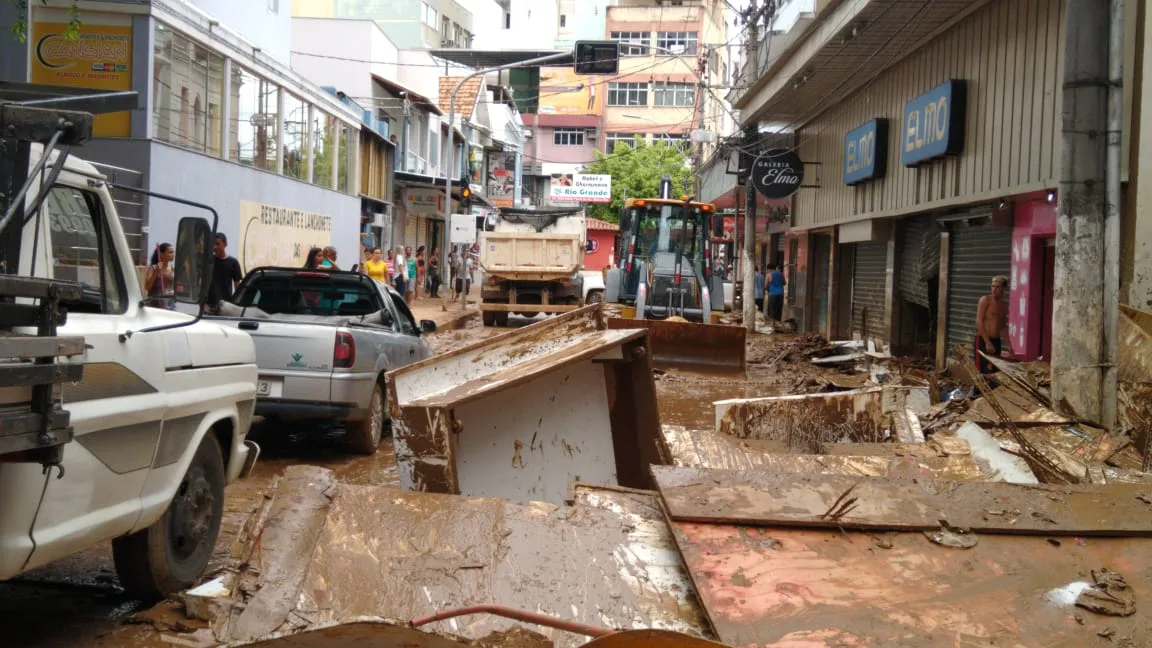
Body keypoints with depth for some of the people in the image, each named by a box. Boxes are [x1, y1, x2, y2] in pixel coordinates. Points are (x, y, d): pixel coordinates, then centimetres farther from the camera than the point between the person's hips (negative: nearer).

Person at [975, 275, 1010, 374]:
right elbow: (979, 322, -12)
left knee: (994, 371, 6)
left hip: (996, 341, 6)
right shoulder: (985, 300, -5)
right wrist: (987, 342, -18)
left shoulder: (1005, 305, 14)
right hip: (983, 340, -6)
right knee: (983, 371, -10)